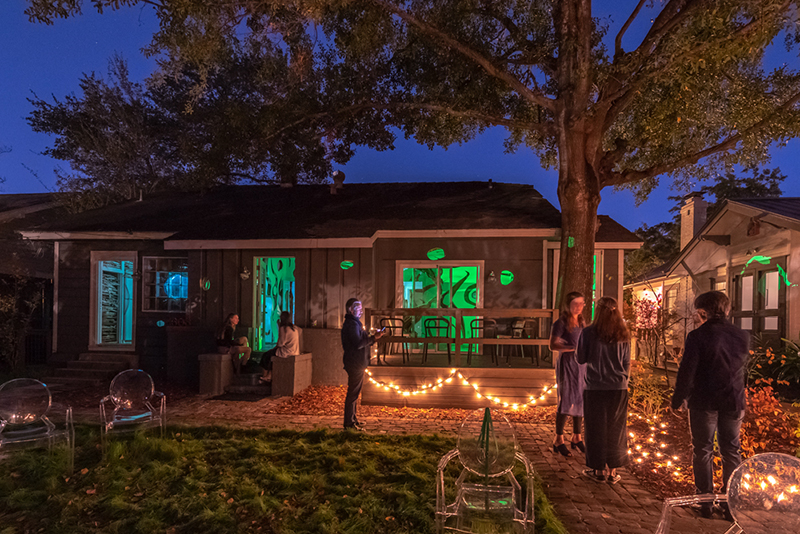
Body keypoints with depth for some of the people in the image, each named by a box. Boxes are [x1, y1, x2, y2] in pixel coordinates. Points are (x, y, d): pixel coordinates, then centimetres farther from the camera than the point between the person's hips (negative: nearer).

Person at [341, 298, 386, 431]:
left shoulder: (354, 323, 18)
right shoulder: (352, 324, -17)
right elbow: (358, 344, -26)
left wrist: (374, 337, 10)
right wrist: (373, 338, -20)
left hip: (356, 363, 11)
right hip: (355, 363, -11)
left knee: (354, 392, 17)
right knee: (353, 392, -5)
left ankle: (352, 418, 28)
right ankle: (349, 422, 2)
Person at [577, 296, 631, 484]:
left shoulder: (588, 333, -11)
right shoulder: (623, 335, -1)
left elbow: (581, 359, -4)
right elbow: (627, 364, 6)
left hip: (595, 387, -3)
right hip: (619, 388, 3)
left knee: (596, 429, 10)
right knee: (615, 430, 12)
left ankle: (599, 469, 19)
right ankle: (613, 471, 20)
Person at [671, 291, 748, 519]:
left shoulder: (698, 335, -15)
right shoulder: (742, 336, 1)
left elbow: (687, 371, -15)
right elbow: (741, 367, 14)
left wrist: (678, 399, -5)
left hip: (704, 403, -4)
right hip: (734, 402, 5)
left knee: (703, 451, 8)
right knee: (731, 451, 15)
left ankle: (705, 502, 14)